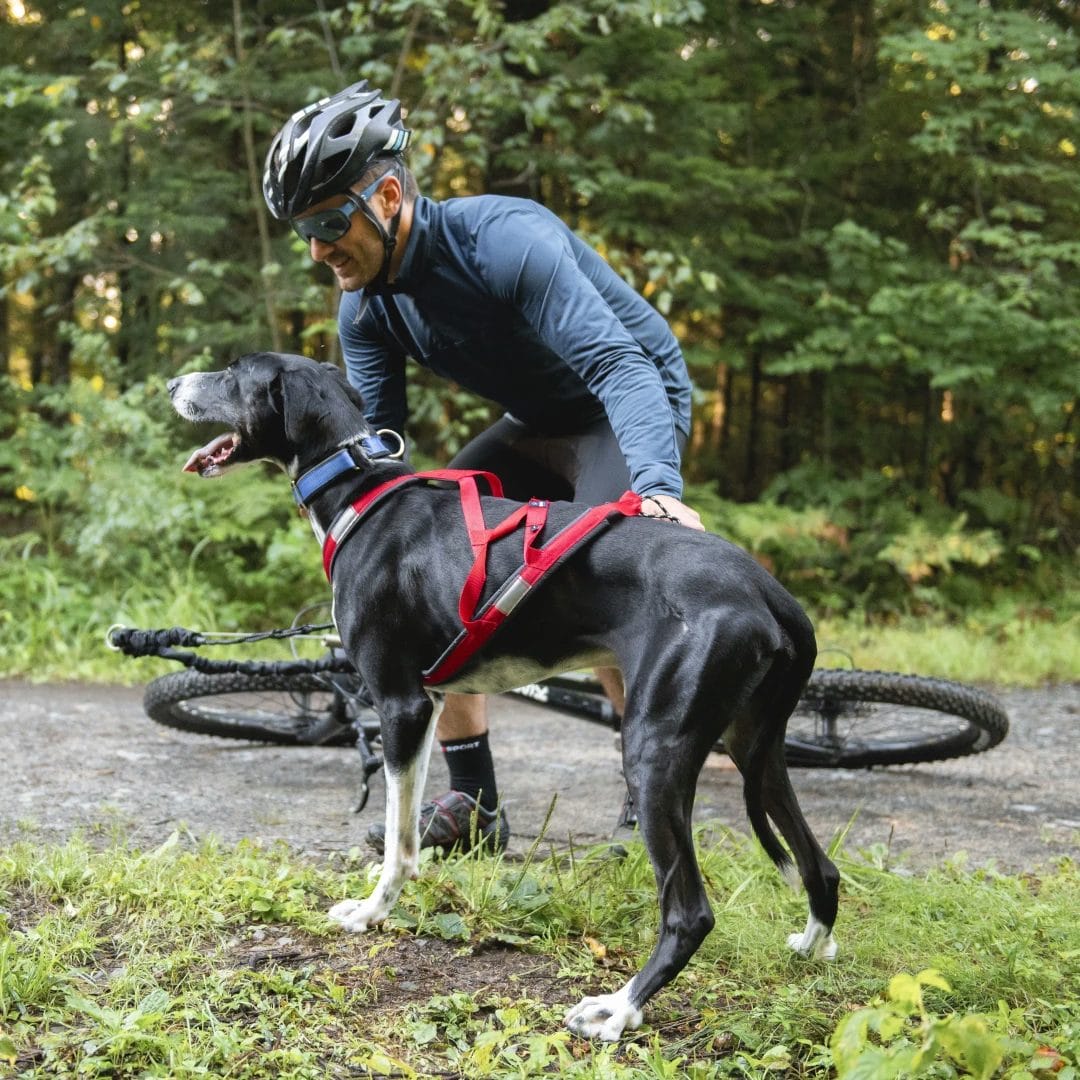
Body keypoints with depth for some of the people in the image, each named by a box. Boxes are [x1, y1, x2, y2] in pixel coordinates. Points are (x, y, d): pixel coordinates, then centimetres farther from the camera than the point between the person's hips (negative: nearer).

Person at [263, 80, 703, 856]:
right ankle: (473, 808, -1)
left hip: (631, 411, -7)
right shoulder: (366, 310, -9)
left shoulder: (505, 240, -32)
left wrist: (657, 487, -59)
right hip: (538, 426, 8)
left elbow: (621, 363, -42)